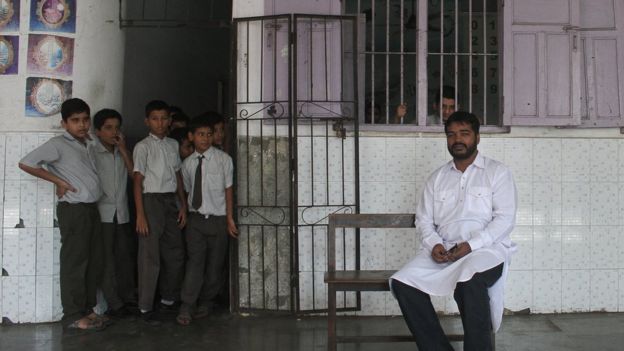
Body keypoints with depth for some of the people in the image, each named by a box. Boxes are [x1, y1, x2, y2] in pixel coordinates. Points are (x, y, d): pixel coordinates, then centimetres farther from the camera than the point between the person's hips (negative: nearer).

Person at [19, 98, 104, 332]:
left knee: (93, 262, 11)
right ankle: (73, 317, 4)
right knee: (74, 263, -3)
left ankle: (86, 310, 21)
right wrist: (58, 181, -11)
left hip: (91, 209, 8)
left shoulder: (85, 145, 16)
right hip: (73, 210, -8)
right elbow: (25, 163, -14)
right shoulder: (58, 144, -7)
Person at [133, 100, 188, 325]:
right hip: (151, 200, -6)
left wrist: (183, 205, 10)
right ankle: (145, 308, 7)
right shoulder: (143, 147, -5)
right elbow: (138, 181, -9)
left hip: (170, 201, 6)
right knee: (150, 257, -3)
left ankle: (168, 299, 29)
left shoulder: (173, 145, 11)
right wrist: (140, 215, -14)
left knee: (175, 254, 12)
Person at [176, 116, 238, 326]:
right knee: (195, 261, -8)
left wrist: (230, 219, -6)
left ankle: (206, 303, 23)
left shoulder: (223, 159, -4)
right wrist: (185, 214, 5)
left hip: (218, 219, -1)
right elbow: (187, 190, 11)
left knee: (215, 264, 6)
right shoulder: (187, 164, 5)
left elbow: (228, 189, -3)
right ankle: (186, 308, -5)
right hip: (196, 218, 1)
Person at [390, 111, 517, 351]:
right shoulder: (436, 178, 18)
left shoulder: (497, 172, 6)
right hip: (443, 251, 4)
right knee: (403, 283, -20)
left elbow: (505, 219, -5)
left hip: (486, 248, -4)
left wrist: (471, 245, -17)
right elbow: (424, 220, 13)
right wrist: (434, 244, -9)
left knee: (469, 282, -38)